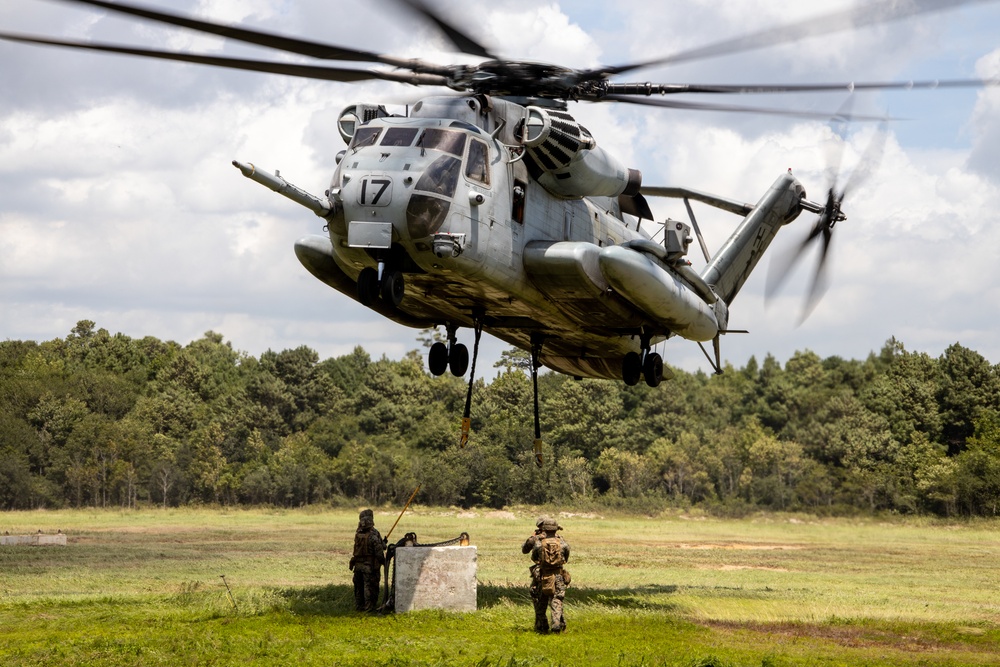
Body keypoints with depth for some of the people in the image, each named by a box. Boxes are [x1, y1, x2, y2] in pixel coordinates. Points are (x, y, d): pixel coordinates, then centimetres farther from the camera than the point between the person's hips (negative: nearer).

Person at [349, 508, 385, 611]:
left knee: (359, 587, 15)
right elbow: (379, 551, -19)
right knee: (370, 586, 1)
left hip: (358, 564, 6)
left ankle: (359, 605, 21)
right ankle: (369, 606, 2)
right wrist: (383, 561, -2)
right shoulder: (373, 534, -17)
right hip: (370, 565, -6)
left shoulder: (357, 534, 3)